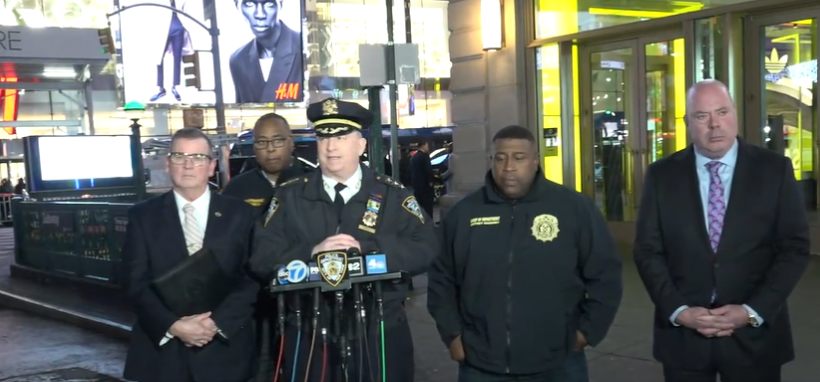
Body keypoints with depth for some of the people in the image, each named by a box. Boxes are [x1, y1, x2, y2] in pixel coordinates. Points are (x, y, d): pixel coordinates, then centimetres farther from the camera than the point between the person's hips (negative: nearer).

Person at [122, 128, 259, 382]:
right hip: (161, 351, 0)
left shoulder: (240, 214, 3)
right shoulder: (143, 216, 3)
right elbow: (136, 283, -2)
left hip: (224, 350, 0)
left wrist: (217, 323, -13)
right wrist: (173, 326, -15)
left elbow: (253, 280, -1)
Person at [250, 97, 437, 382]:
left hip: (380, 334, 0)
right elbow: (262, 258, -4)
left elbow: (425, 250, -8)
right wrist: (311, 253, -21)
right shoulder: (289, 196, 2)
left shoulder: (392, 194, 1)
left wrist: (366, 249, -20)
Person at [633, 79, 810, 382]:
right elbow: (648, 251, 0)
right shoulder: (661, 175, 0)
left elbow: (794, 247, -3)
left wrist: (753, 311, -11)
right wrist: (678, 310, -11)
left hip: (755, 335, 0)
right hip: (682, 334, 1)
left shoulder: (775, 169, -1)